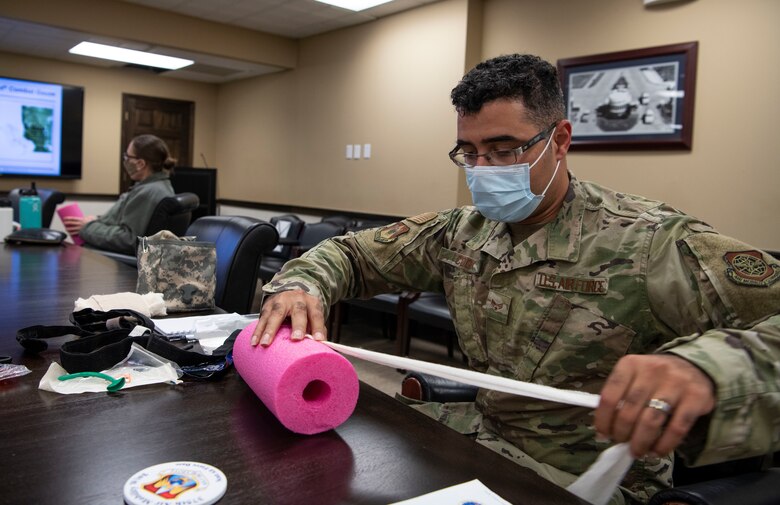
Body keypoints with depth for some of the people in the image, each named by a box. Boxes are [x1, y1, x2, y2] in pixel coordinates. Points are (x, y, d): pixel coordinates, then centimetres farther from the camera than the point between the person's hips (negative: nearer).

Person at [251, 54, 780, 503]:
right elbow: (355, 253, 7)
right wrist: (302, 284, -15)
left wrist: (705, 368, -49)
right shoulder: (461, 232, 0)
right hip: (474, 431, 6)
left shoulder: (652, 243, -18)